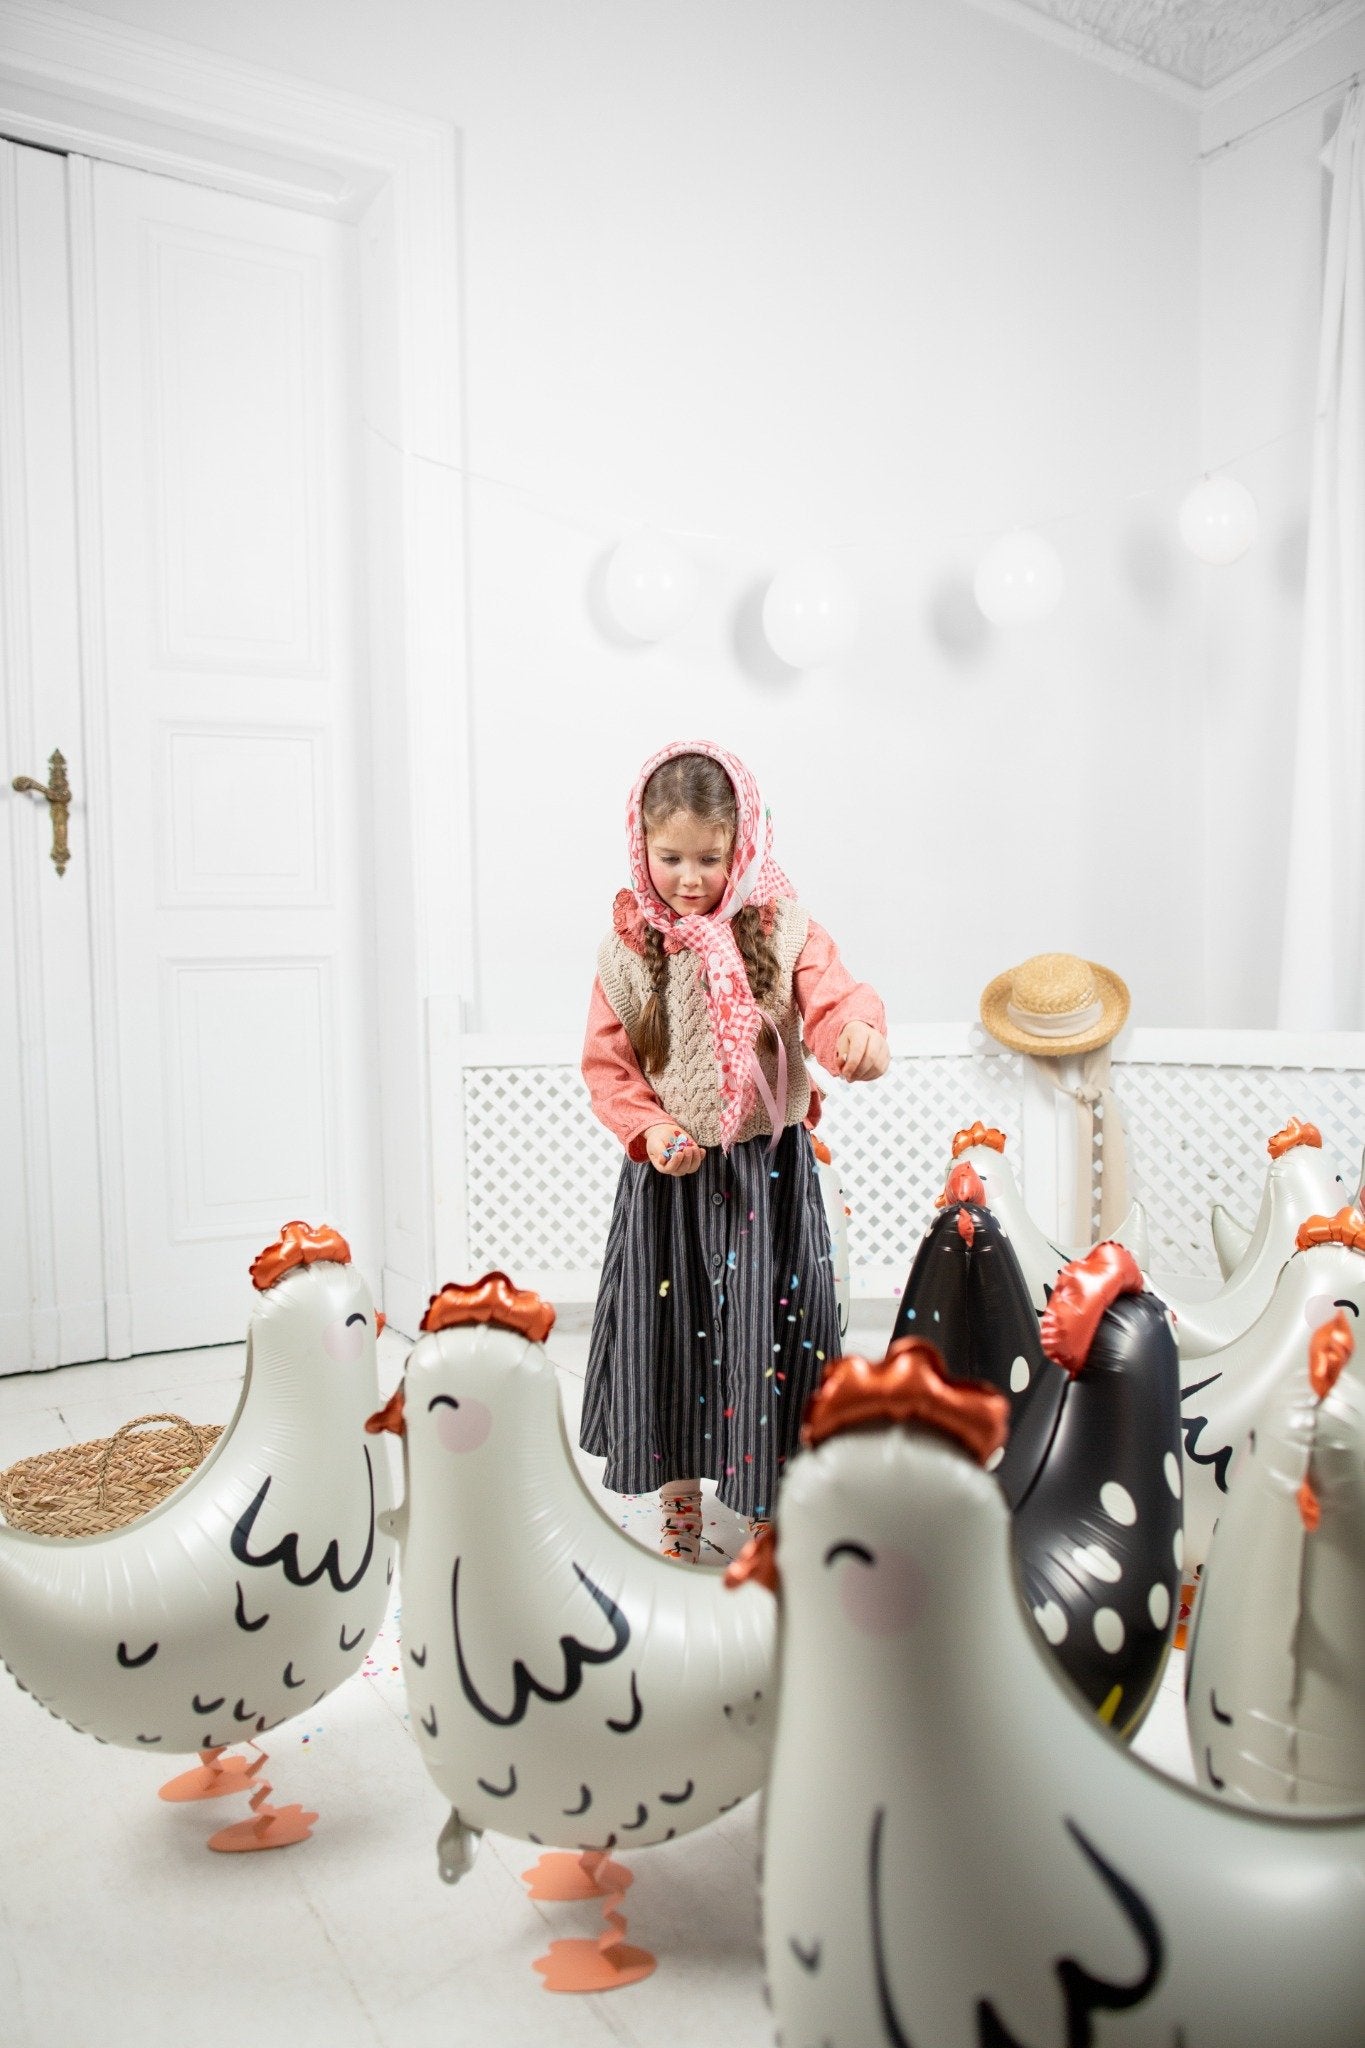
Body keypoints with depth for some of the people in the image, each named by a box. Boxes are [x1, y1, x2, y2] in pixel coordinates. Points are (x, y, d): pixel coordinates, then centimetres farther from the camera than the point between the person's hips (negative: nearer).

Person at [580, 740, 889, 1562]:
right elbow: (606, 1064, 3)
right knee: (668, 1337, 9)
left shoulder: (783, 930, -4)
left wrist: (861, 1033, -41)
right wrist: (648, 1130, -13)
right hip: (667, 1178, 1)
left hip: (768, 1172, -1)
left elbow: (835, 1002, -17)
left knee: (770, 1337, 4)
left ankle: (768, 1517, 27)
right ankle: (679, 1512, 32)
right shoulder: (628, 948, -1)